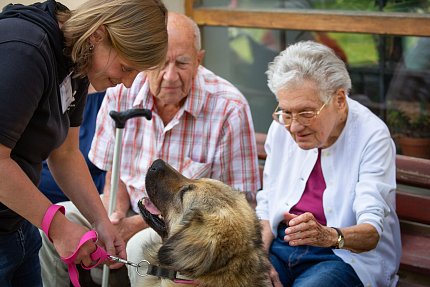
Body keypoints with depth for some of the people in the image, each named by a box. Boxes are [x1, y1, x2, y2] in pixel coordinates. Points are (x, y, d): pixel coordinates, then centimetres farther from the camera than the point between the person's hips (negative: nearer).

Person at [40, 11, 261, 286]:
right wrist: (114, 216, -15)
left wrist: (139, 224, -22)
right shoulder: (123, 91, -6)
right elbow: (114, 171, 9)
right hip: (133, 209, 5)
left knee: (143, 246, -34)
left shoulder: (229, 108, -20)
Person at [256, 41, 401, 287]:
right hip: (280, 246, 4)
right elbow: (266, 203, 10)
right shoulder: (282, 127, 1)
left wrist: (330, 236, -42)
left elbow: (372, 231, -20)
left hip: (348, 255, -4)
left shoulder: (372, 136, -14)